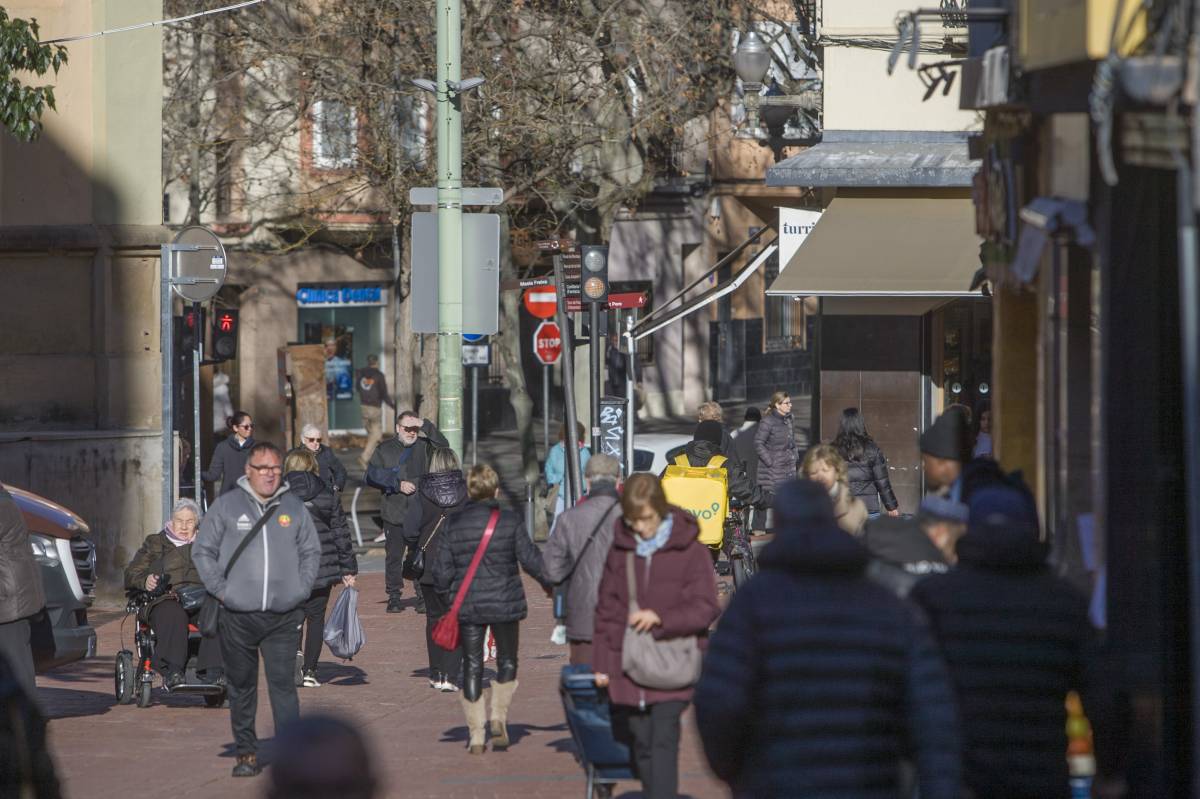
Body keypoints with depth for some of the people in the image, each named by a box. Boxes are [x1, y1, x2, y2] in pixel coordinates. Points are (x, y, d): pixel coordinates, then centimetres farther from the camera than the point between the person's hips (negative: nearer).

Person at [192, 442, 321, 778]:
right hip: (237, 617, 0)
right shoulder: (227, 505, 2)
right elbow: (203, 551, 5)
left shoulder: (294, 507, 9)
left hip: (283, 618, 0)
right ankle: (246, 753, 16)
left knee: (284, 685, -5)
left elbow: (311, 551, 16)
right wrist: (221, 589, -5)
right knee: (241, 688, 7)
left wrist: (300, 589, 4)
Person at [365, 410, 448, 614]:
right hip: (394, 515, 0)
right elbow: (372, 476, -1)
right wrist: (398, 484, -10)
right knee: (393, 556, 3)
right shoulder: (385, 450, 6)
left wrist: (425, 425, -14)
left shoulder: (424, 446, 8)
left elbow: (443, 445, -9)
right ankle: (394, 597, 10)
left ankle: (423, 596, 5)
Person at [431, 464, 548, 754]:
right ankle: (498, 718, -1)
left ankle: (476, 736, 6)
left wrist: (449, 599, 16)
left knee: (472, 667, 7)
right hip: (505, 604, -1)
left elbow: (442, 570, -1)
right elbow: (531, 560, -4)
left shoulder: (454, 525, -3)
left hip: (467, 607, 1)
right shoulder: (510, 522, -7)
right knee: (507, 662, 16)